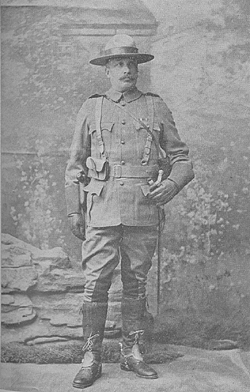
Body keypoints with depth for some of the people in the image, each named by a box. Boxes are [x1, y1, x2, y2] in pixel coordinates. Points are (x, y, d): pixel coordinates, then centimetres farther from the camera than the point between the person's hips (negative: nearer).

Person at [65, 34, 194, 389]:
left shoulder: (156, 108, 10)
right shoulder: (91, 109, 10)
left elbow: (181, 157, 12)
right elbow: (75, 163, 13)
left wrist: (172, 183, -9)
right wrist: (74, 210, 7)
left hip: (144, 210, 1)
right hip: (102, 209, 0)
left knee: (136, 284, 8)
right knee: (95, 284, -3)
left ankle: (132, 353, 21)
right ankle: (91, 359, 8)